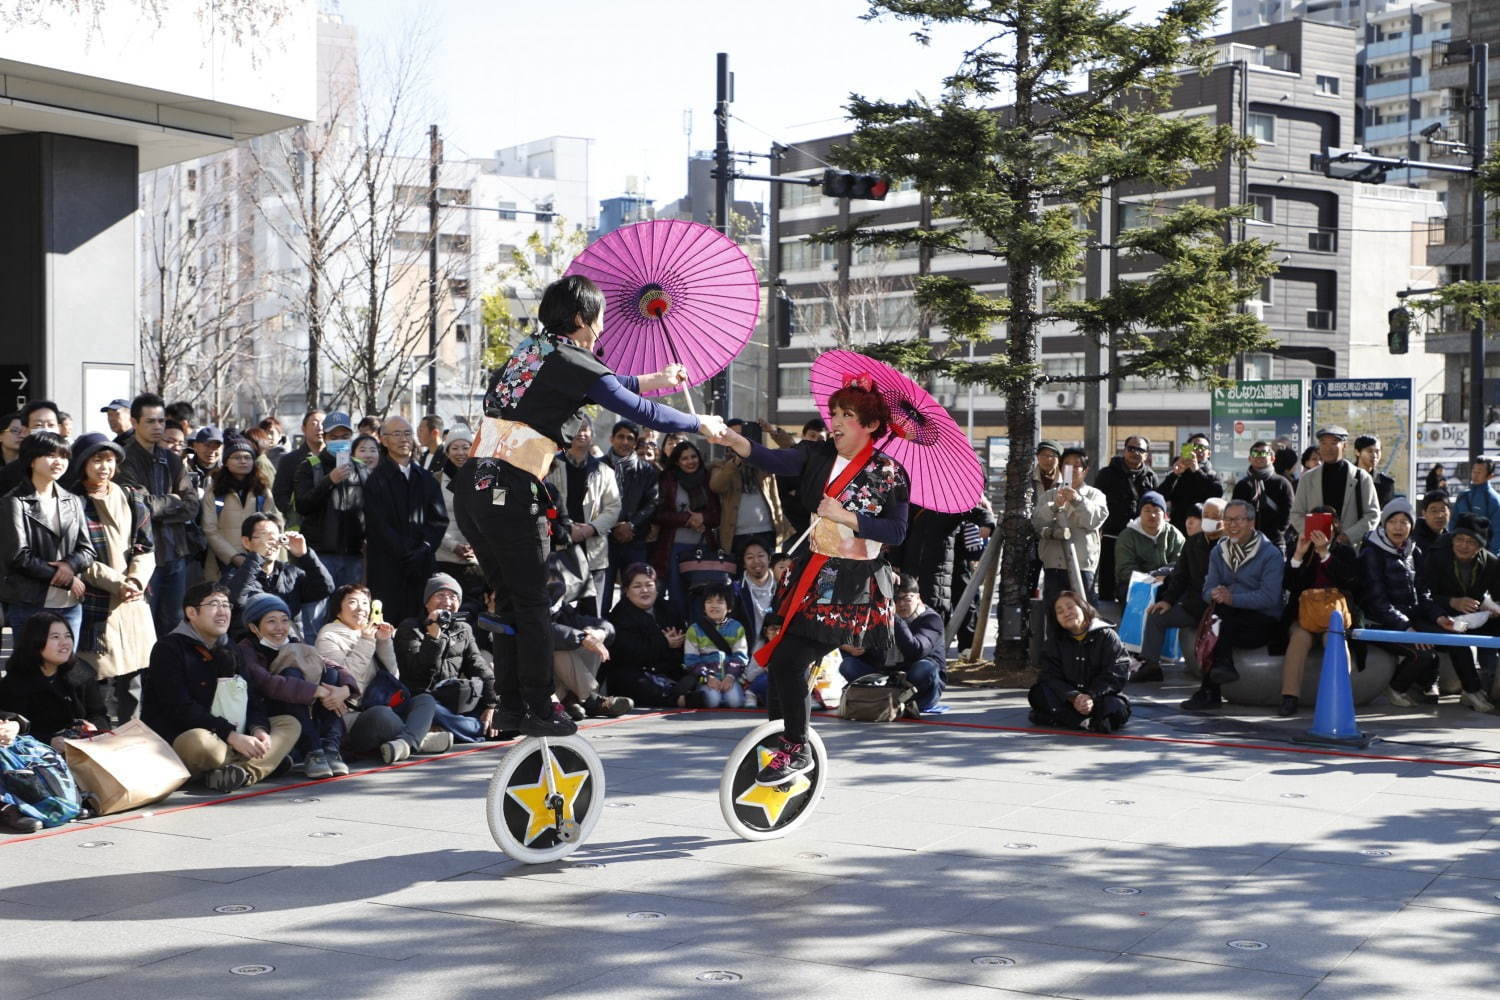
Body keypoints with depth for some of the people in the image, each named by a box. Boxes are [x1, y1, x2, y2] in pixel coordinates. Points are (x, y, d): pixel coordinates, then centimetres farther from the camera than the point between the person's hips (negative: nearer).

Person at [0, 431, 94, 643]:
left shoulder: (72, 502, 13)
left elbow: (88, 550, 10)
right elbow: (18, 555, -11)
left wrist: (70, 565, -13)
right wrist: (66, 580, -10)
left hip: (70, 604, 5)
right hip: (29, 604, -5)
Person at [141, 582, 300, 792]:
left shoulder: (232, 651, 18)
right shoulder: (169, 648, -7)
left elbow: (252, 699, 11)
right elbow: (180, 709, -18)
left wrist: (259, 729, -14)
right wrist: (233, 736, -25)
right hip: (174, 741, -8)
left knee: (290, 724, -3)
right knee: (200, 741, -40)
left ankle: (243, 771, -30)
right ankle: (266, 762, -17)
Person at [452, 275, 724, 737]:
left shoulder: (530, 350, 19)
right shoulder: (572, 363, -5)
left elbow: (593, 386, 34)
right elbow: (641, 412, -3)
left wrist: (652, 380, 43)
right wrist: (701, 423, 12)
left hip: (472, 486, 8)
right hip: (511, 492, -8)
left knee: (509, 599, 16)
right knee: (532, 604, 2)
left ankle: (510, 706, 19)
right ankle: (539, 711, 7)